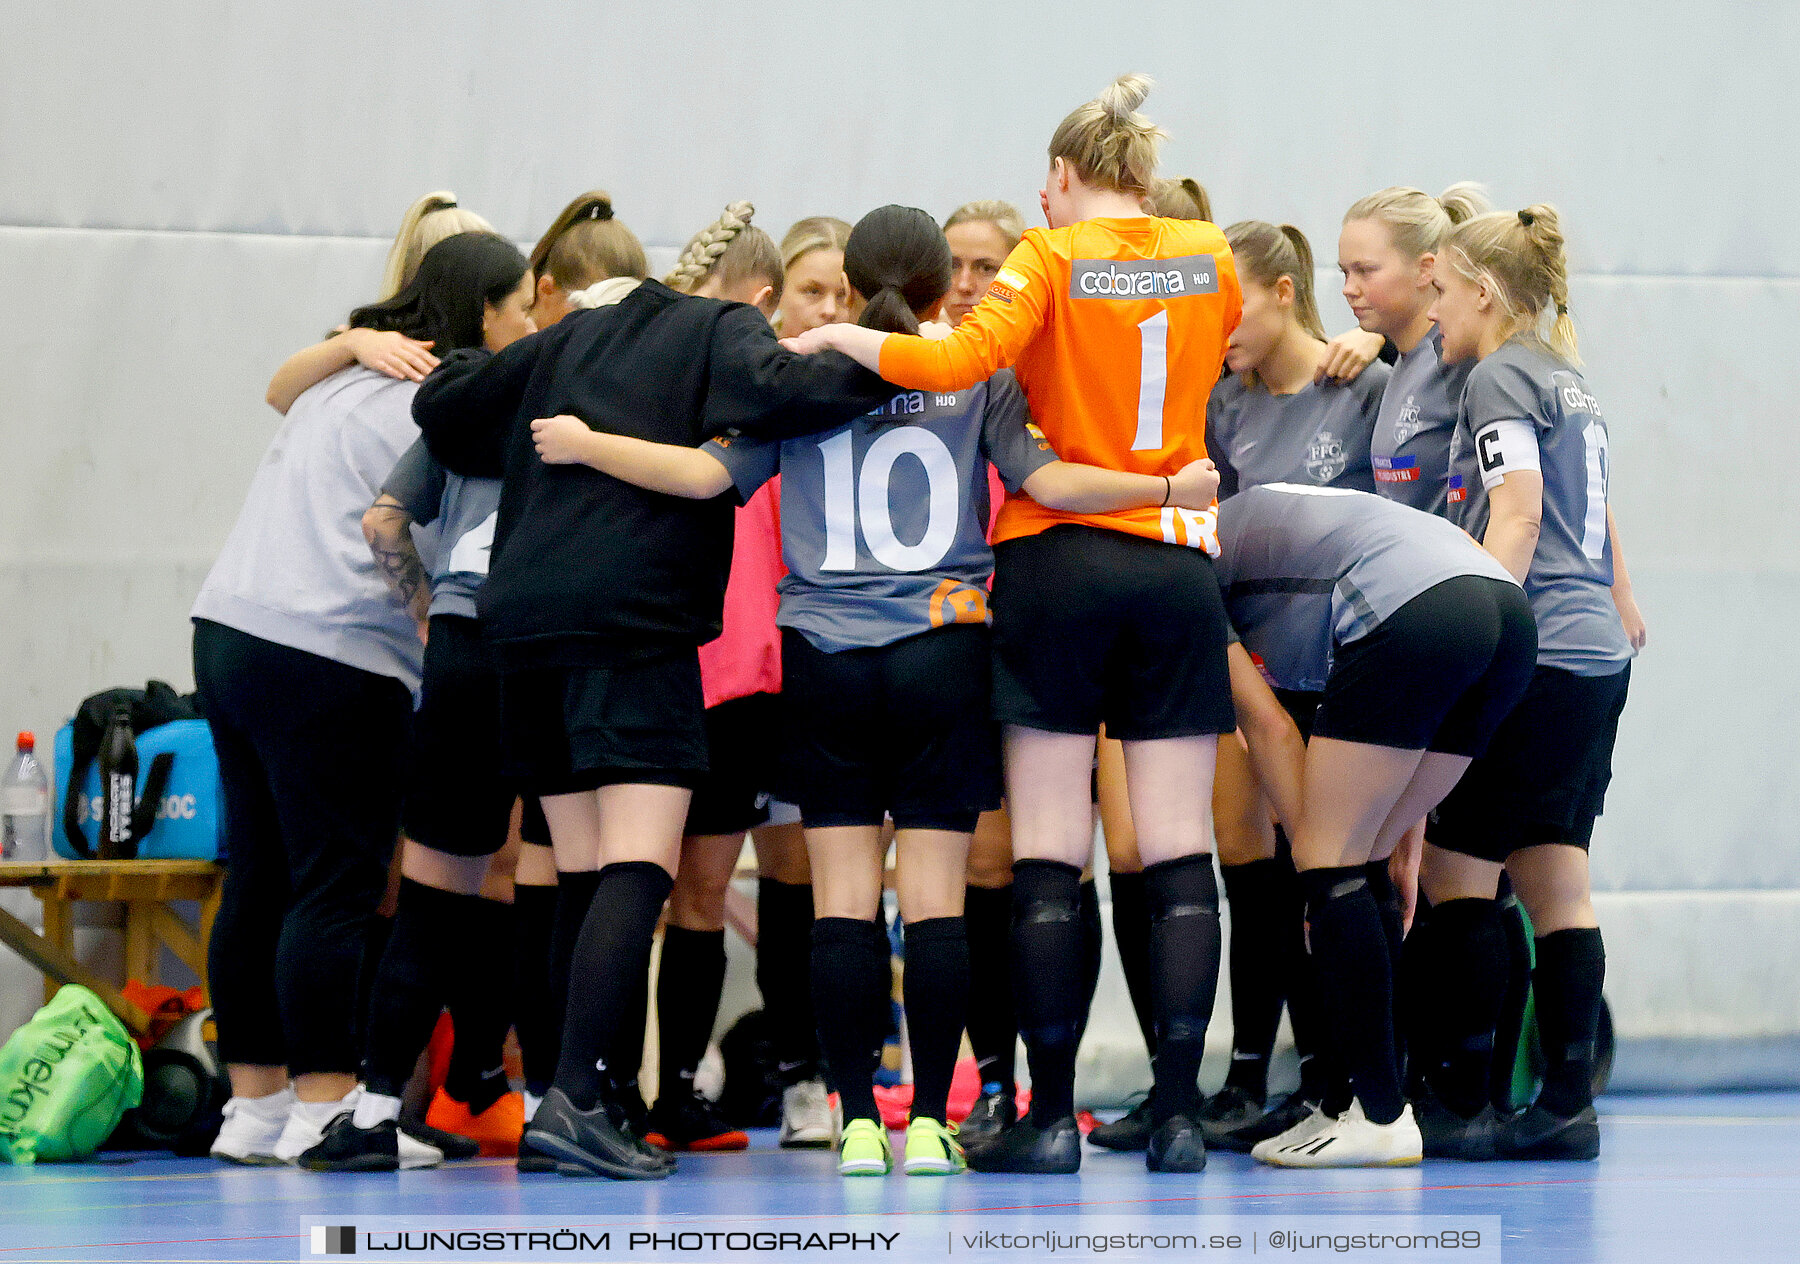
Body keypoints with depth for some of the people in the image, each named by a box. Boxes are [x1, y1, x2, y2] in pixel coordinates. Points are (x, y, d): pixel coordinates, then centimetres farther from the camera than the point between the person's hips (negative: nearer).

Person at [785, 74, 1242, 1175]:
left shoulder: (1051, 258, -5)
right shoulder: (1211, 258, 7)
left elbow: (960, 360, -19)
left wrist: (840, 337, -7)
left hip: (1059, 559, -3)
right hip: (1180, 568, 3)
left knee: (1050, 859, 0)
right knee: (1181, 856, 1)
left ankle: (1051, 1117, -3)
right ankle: (1179, 1112, -5)